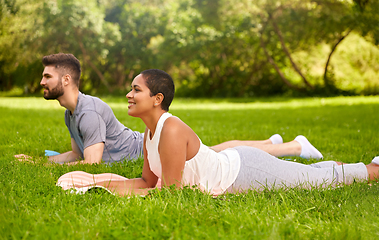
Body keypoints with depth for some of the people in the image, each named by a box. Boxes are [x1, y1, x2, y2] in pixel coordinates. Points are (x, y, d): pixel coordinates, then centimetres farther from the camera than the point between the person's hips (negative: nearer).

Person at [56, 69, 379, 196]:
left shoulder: (171, 130, -30)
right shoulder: (150, 133, -2)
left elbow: (170, 192, -28)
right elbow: (148, 182, 3)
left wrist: (123, 193, -24)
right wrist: (104, 184, -7)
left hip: (246, 172, -7)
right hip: (231, 164, 7)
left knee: (324, 178, 11)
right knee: (310, 175, 27)